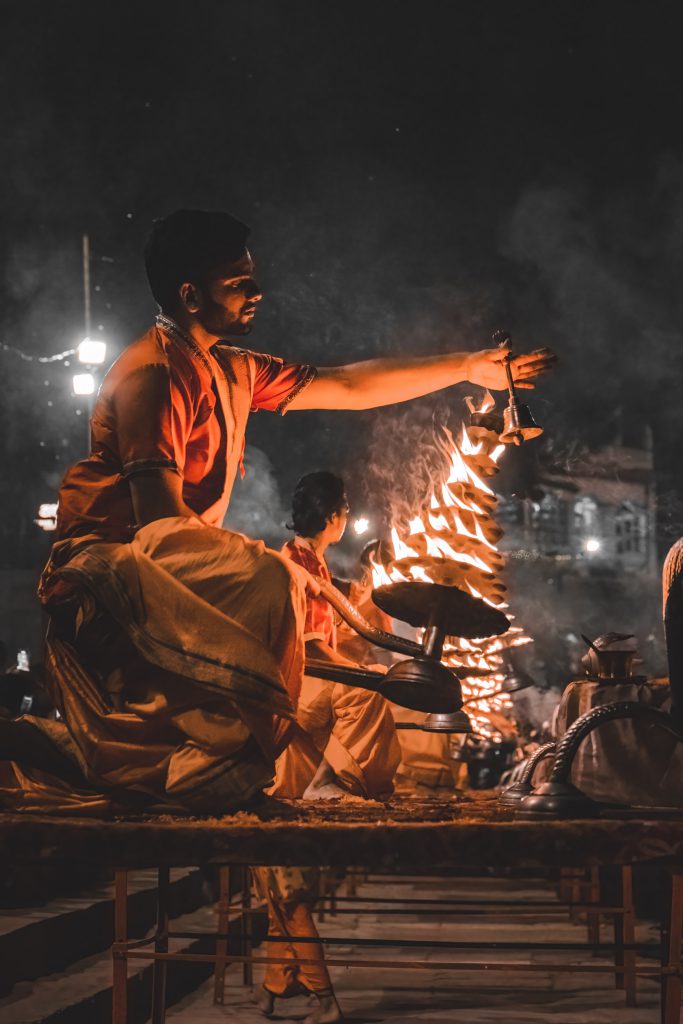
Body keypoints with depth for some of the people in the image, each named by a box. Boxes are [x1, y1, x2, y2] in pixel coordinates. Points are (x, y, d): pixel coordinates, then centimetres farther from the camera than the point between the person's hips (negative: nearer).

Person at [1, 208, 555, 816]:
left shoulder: (233, 370, 13)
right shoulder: (154, 372, -16)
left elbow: (348, 387, 15)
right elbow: (159, 519, -23)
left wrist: (469, 368, 15)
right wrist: (243, 561, -19)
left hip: (175, 560, 10)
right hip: (114, 556, -10)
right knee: (272, 581, -27)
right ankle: (214, 769, -21)